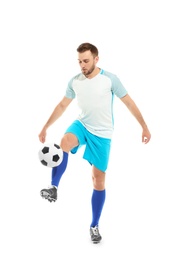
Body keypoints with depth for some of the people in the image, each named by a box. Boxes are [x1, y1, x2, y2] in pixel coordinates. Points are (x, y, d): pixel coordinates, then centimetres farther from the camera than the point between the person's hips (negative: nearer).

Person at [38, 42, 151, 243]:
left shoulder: (110, 79, -14)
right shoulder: (74, 81, -3)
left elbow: (129, 102, -6)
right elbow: (62, 105, 9)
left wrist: (144, 126, -5)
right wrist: (45, 127, 9)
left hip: (102, 134, -2)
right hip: (81, 124, 2)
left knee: (99, 180, 1)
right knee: (65, 141, -35)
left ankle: (94, 226, 14)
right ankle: (53, 188, -26)